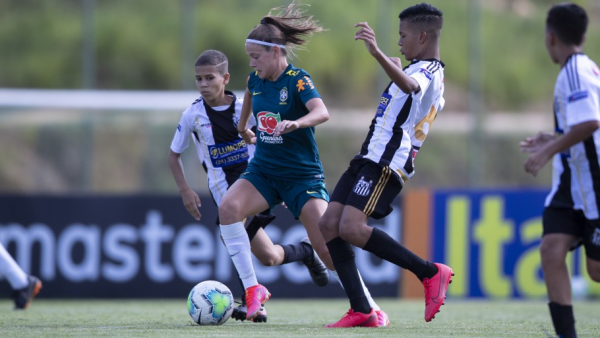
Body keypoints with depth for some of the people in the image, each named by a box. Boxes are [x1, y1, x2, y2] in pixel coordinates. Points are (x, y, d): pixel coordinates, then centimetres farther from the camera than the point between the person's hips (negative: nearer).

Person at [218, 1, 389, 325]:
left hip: (302, 174, -5)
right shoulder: (256, 79, 2)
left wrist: (296, 123, -54)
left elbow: (322, 112, -35)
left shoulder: (297, 80, -16)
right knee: (228, 207, -25)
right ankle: (252, 289, -19)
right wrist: (243, 127, 37)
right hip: (263, 171, 5)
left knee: (328, 248, -12)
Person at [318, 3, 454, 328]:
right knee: (329, 224, -1)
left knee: (351, 228, -23)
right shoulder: (424, 71, 22)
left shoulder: (428, 73, -11)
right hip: (369, 158, 10)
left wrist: (377, 53, -52)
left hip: (386, 164, -10)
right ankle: (361, 310, -3)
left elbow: (409, 85, -38)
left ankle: (430, 273, -10)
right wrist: (395, 69, 53)